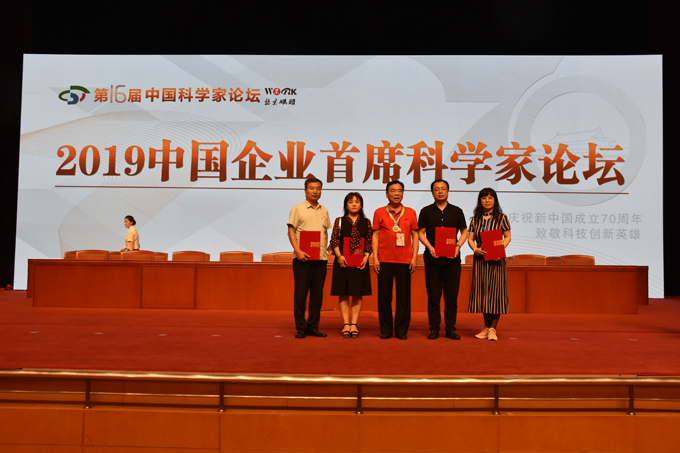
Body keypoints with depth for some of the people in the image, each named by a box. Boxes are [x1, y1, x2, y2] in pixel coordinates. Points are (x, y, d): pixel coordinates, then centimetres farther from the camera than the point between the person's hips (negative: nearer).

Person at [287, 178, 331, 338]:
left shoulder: (324, 210, 16)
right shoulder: (298, 209, 1)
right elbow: (291, 231, -3)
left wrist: (324, 250, 9)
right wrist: (298, 251, -13)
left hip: (321, 258, 5)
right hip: (302, 258, -5)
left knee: (317, 292, 6)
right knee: (301, 292, -2)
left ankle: (313, 326, 15)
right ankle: (300, 327, 6)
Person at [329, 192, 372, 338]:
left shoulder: (366, 222, 8)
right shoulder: (339, 221, 5)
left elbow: (370, 241, 6)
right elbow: (334, 240, 0)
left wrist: (366, 257, -7)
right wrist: (339, 256, -12)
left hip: (360, 262, 1)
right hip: (343, 261, -1)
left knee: (358, 293, 2)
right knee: (343, 293, 1)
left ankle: (354, 323, 8)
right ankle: (346, 324, 7)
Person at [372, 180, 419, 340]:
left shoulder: (410, 212, 10)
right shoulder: (380, 212, 7)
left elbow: (415, 235, 10)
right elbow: (375, 235, 6)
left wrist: (414, 257, 1)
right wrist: (375, 258, -1)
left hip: (405, 260, 1)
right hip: (384, 260, 0)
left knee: (404, 296, 2)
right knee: (384, 295, 2)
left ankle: (402, 330, 12)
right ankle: (385, 330, 12)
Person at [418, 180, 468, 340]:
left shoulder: (456, 211, 10)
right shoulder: (426, 211, 8)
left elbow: (464, 232, 13)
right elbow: (421, 233, 5)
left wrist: (458, 246, -5)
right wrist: (429, 247, -11)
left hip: (452, 259, 1)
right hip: (432, 259, -1)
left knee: (451, 296, 2)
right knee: (433, 296, 2)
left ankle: (450, 328, 11)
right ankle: (434, 328, 10)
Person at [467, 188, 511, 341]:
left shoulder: (501, 218, 3)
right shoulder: (475, 219, 10)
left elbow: (507, 237, 2)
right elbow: (470, 238, 9)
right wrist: (475, 248, -11)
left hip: (496, 259, -3)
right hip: (480, 259, 3)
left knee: (495, 292, -5)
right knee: (482, 291, 5)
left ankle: (493, 328, -1)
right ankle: (486, 327, 15)